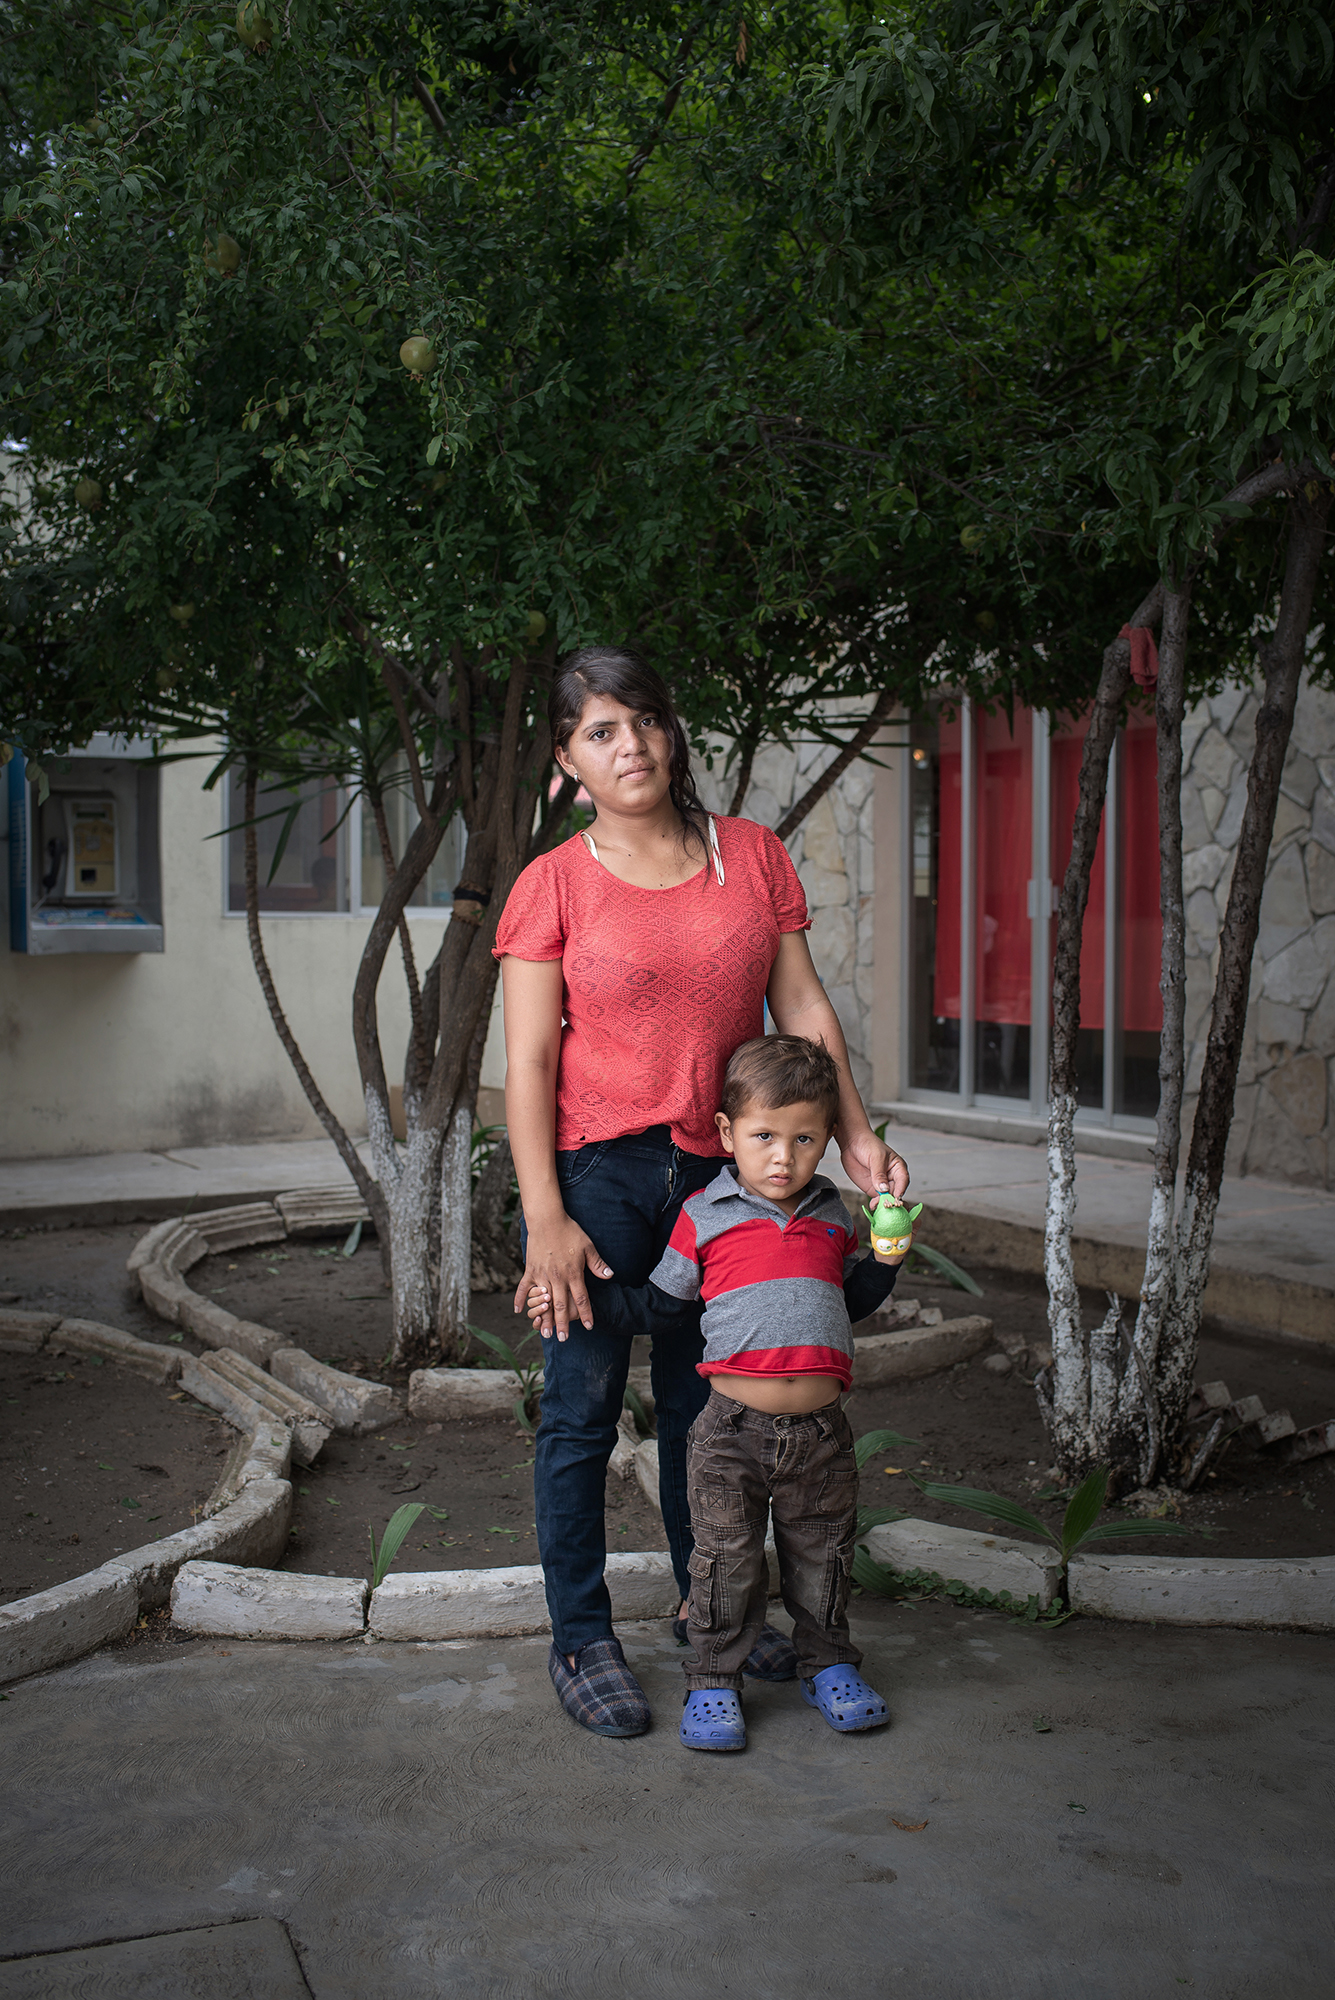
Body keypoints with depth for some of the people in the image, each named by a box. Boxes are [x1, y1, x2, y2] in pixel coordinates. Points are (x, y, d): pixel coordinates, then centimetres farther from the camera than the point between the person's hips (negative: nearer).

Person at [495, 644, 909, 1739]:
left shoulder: (754, 855, 5)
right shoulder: (555, 883, -4)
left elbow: (803, 1008, 7)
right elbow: (529, 1060, -7)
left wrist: (855, 1134, -2)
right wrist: (545, 1218, -13)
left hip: (720, 1166, 3)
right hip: (596, 1166, -3)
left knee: (702, 1400, 16)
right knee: (583, 1410, 4)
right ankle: (581, 1639, 18)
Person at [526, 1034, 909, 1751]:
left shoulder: (832, 1216, 10)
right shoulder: (704, 1215, -1)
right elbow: (656, 1305, 7)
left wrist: (887, 1257, 8)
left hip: (821, 1431, 3)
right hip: (734, 1427, -3)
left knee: (821, 1556, 15)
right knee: (726, 1561, 4)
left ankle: (828, 1664, 35)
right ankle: (713, 1682, 20)